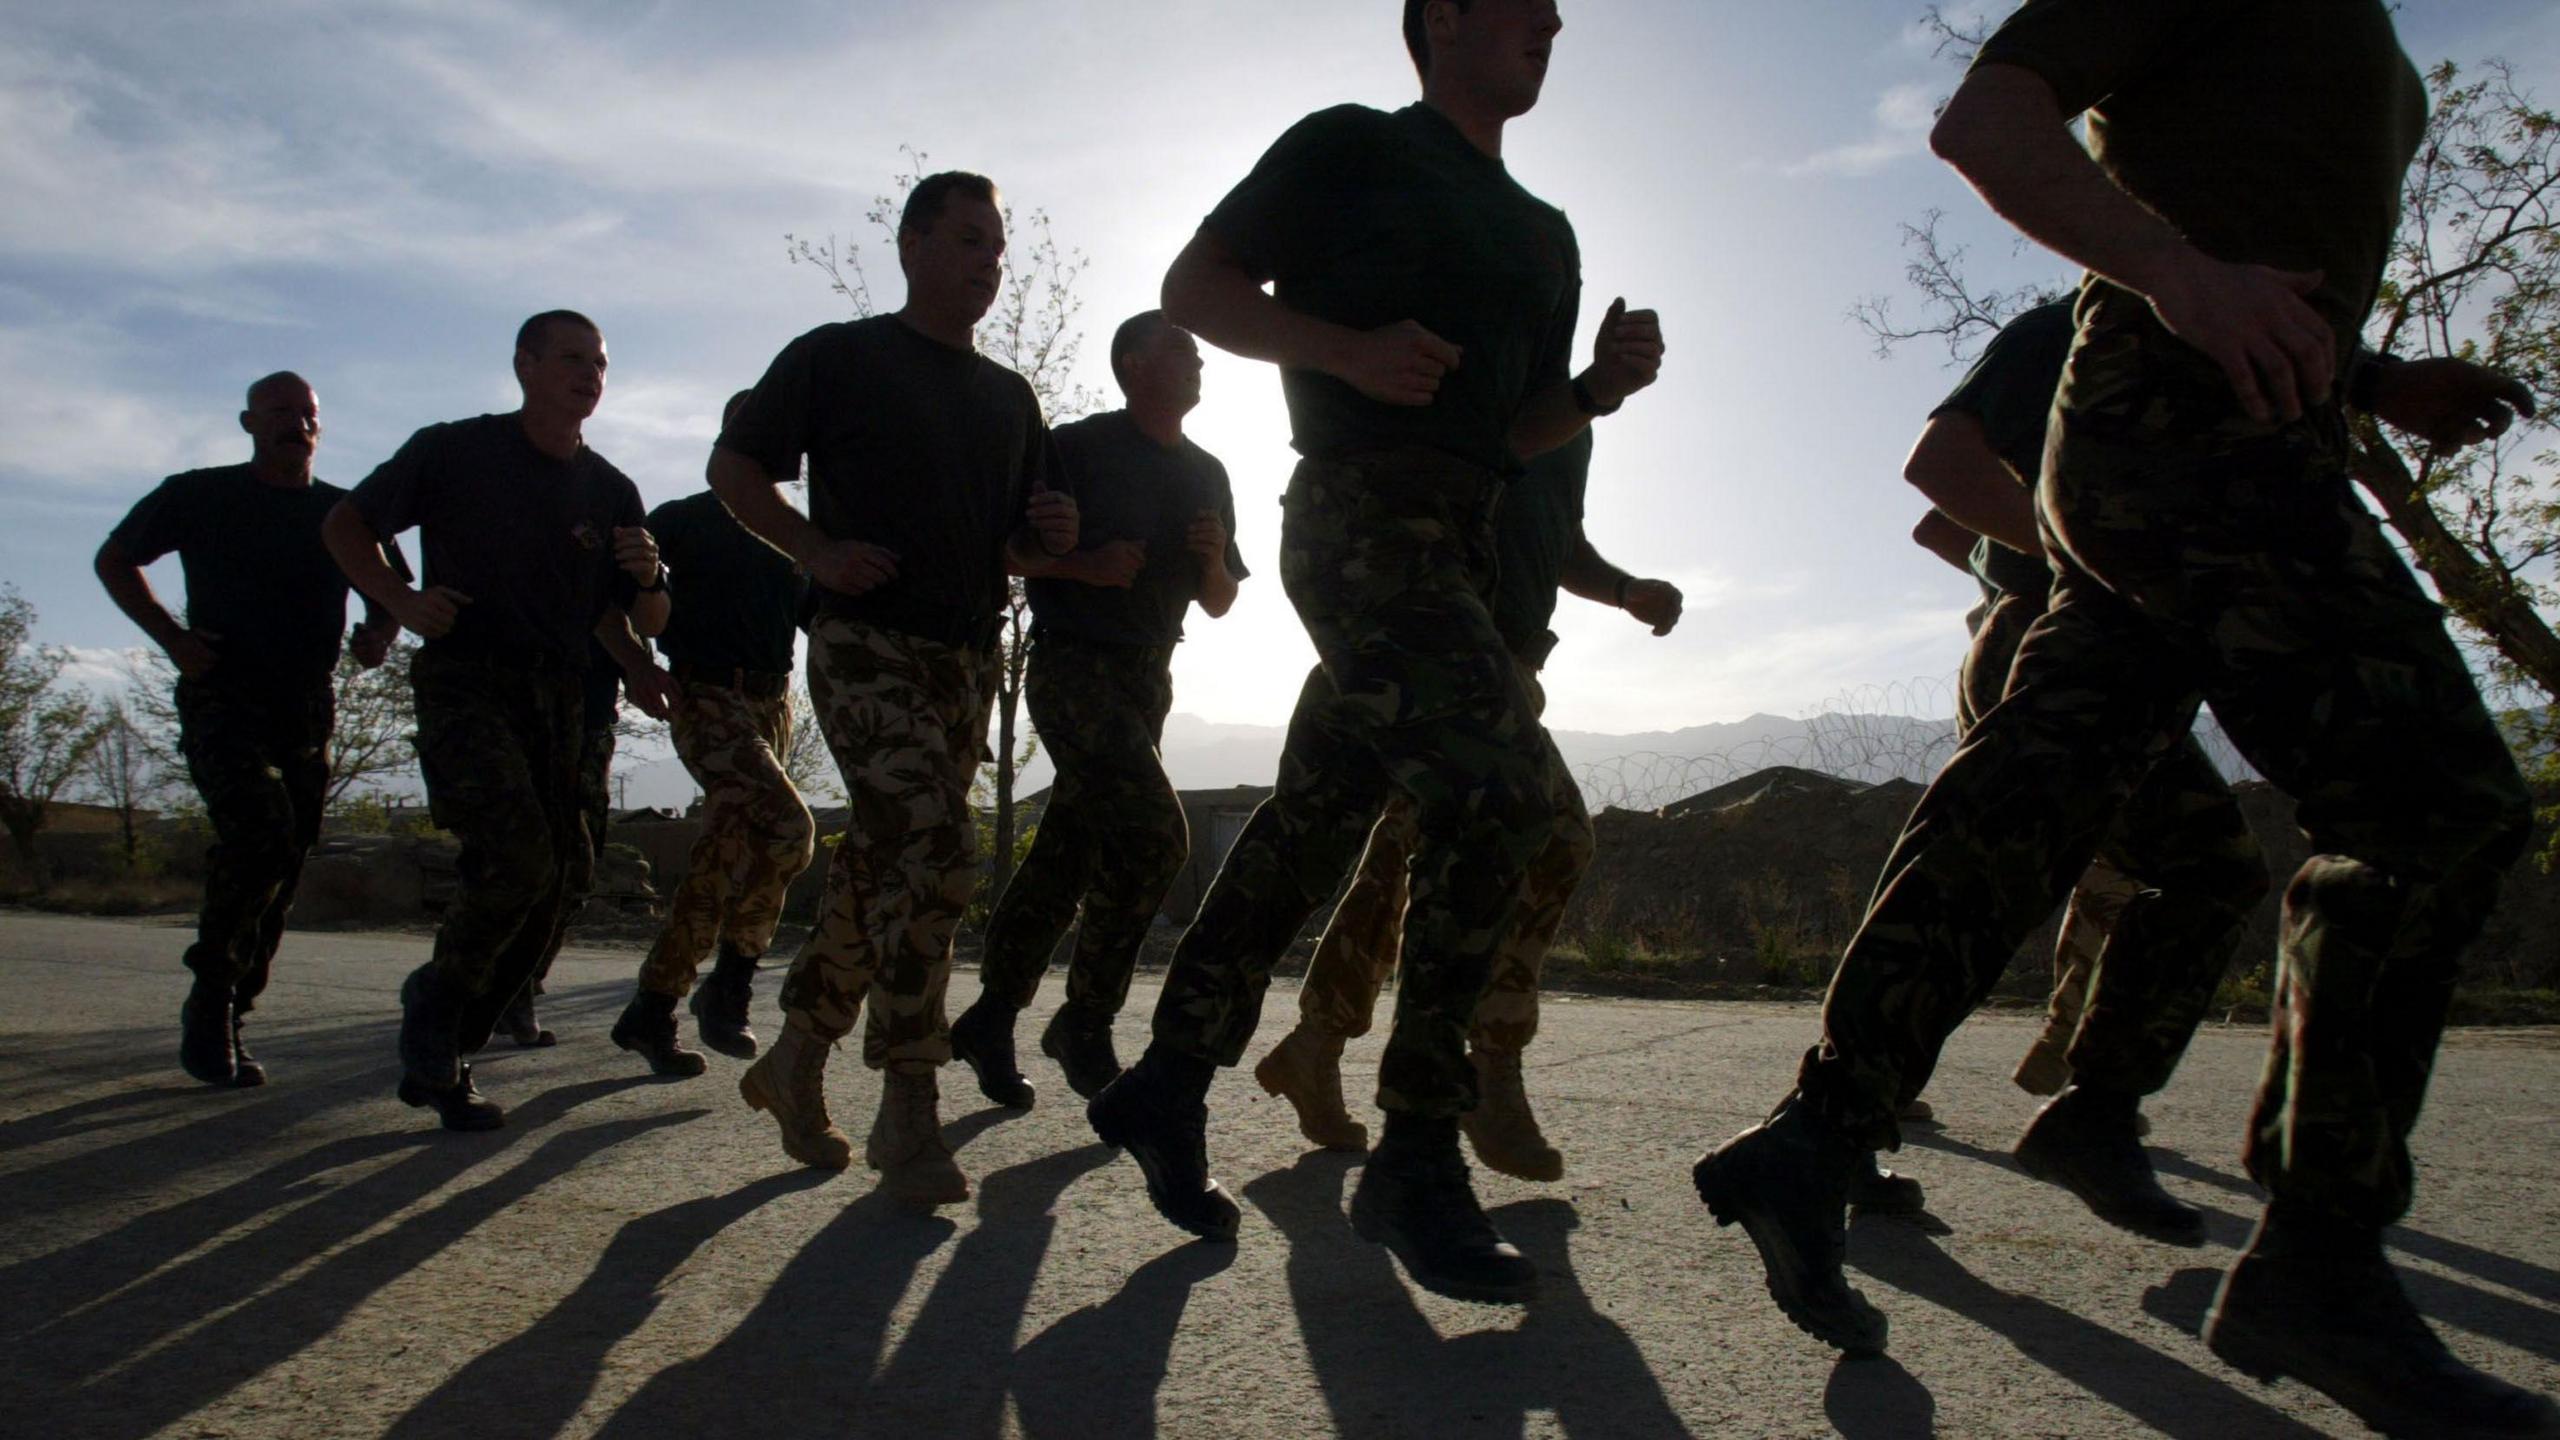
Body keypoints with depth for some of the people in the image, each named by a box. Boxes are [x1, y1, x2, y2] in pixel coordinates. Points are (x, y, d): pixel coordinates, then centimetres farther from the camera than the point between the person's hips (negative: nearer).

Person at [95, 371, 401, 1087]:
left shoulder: (344, 513, 11)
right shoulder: (198, 496, 4)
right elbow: (115, 559, 14)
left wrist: (378, 633, -3)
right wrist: (171, 636, -1)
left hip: (307, 712, 4)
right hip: (222, 700, -4)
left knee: (281, 872, 4)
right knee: (262, 834, -26)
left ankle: (222, 1023, 17)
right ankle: (212, 996, -9)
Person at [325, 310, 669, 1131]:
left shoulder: (612, 492, 10)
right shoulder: (453, 452, 1)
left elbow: (647, 625, 13)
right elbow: (346, 525, 9)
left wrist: (647, 577, -10)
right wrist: (400, 601, -9)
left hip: (557, 700, 5)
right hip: (463, 683, -5)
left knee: (542, 897, 2)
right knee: (518, 857, -25)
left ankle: (439, 1061, 22)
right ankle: (437, 999, 2)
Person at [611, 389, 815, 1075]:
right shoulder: (682, 520, 4)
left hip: (772, 702, 6)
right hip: (708, 699, -6)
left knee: (724, 854, 4)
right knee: (787, 828, -24)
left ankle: (650, 1011, 14)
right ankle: (729, 984, -8)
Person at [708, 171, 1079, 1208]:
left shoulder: (1009, 397, 19)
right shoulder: (840, 357, 3)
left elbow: (1020, 554, 21)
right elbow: (733, 466, 3)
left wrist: (1050, 539, -2)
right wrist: (815, 550, -11)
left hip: (967, 659, 6)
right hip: (866, 645, -6)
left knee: (880, 866, 10)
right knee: (935, 853, -20)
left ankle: (795, 1060, 26)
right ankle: (909, 1114, -13)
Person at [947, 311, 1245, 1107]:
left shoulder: (1206, 474, 17)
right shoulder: (1078, 447, -3)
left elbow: (1217, 602, 20)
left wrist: (1214, 559, -1)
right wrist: (1088, 564, -18)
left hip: (1147, 677, 7)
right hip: (1072, 662, -7)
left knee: (1066, 853, 7)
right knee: (1153, 832, -20)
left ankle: (991, 1019, 17)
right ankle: (1085, 1024, -7)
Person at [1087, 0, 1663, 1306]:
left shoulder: (1544, 234, 26)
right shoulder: (1353, 148, 6)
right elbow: (1195, 286, 2)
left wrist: (1608, 381, 5)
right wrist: (1350, 348, -15)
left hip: (1458, 540, 8)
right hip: (1361, 511, -8)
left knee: (1311, 823, 8)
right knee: (1495, 792, -22)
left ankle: (1167, 1087, 20)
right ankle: (1416, 1161, -15)